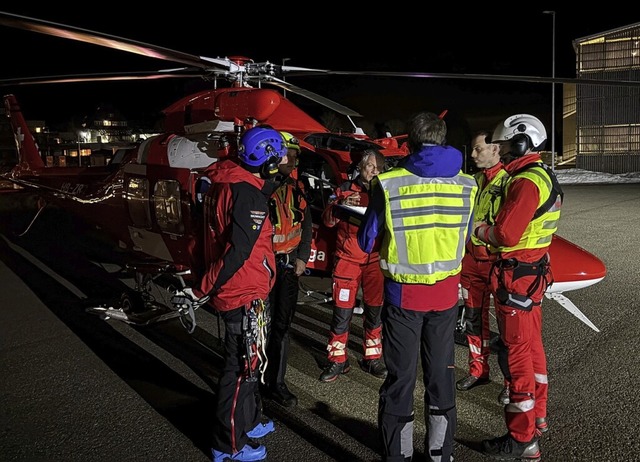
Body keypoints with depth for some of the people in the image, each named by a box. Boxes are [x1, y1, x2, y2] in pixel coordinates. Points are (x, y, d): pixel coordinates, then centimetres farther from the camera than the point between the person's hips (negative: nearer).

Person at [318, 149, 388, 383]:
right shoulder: (345, 189, 4)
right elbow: (328, 220, -2)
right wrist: (341, 206, -19)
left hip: (375, 261, 2)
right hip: (347, 259, -2)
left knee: (375, 311, 7)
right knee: (342, 311, 0)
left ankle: (372, 358, 22)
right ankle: (338, 359, 12)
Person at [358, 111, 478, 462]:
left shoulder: (388, 184, -14)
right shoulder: (466, 184, -3)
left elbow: (366, 242, -6)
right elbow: (464, 239, 7)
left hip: (403, 294, -3)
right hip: (446, 293, 3)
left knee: (401, 376, 10)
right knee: (441, 373, 18)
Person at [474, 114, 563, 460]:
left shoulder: (526, 182, -19)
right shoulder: (543, 176, 13)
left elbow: (505, 235, -23)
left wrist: (476, 228, -7)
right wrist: (488, 225, 2)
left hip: (516, 277, -10)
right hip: (533, 271, 10)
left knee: (517, 353, -2)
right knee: (532, 345, 19)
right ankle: (536, 418, 34)